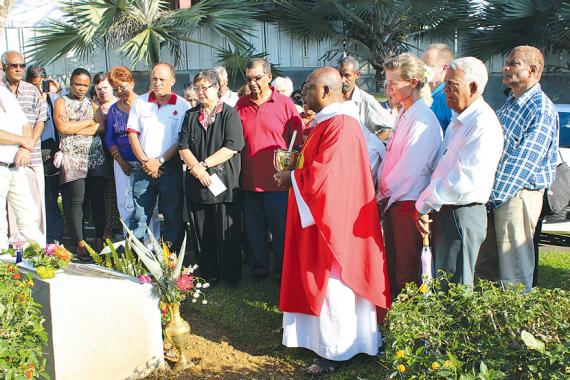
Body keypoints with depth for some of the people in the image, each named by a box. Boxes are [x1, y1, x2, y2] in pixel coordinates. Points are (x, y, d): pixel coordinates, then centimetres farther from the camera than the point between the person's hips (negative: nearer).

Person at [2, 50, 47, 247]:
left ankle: (38, 246, 9)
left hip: (32, 157, 1)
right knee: (9, 205, -1)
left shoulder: (33, 91, 10)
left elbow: (40, 123, 7)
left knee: (35, 204, 2)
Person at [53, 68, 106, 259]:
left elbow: (101, 128, 2)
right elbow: (62, 127, -9)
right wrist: (88, 122, -1)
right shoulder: (61, 102, 8)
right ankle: (80, 243, -4)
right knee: (76, 200, -7)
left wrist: (75, 129, -7)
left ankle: (99, 239, 5)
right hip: (72, 157, -3)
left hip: (95, 157, 3)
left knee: (98, 198, -1)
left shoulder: (92, 104, 19)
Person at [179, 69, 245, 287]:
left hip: (225, 182, -4)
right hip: (196, 184, 4)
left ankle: (231, 278, 14)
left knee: (227, 234, 1)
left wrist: (204, 164, -12)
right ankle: (207, 276, 21)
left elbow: (232, 147, -11)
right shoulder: (191, 115, 13)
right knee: (201, 234, 9)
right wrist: (196, 168, -11)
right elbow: (183, 147, 6)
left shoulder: (230, 114, -1)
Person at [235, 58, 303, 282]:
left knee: (281, 230, 6)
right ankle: (258, 270, 29)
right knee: (253, 230, 13)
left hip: (277, 181, -3)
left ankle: (282, 274, 20)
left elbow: (297, 142, 0)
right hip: (249, 181, 3)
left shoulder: (285, 104, -2)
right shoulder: (241, 105, 7)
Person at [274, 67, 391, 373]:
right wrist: (296, 171, 5)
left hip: (333, 218, -10)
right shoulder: (328, 121, 12)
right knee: (325, 280, 17)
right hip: (321, 214, 10)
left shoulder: (341, 124, -21)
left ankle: (336, 352, 13)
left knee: (332, 283, 0)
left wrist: (290, 177, -10)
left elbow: (322, 175, -25)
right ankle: (329, 338, 31)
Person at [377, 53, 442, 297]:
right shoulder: (403, 115, 14)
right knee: (392, 265, 18)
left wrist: (385, 192, -8)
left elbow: (411, 167, -20)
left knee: (406, 270, 1)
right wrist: (383, 192, 6)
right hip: (392, 200, 9)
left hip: (408, 202, -9)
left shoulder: (422, 119, -16)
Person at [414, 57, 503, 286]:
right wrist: (424, 207, 10)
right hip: (443, 212, 10)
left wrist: (424, 204, -15)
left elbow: (466, 179, -24)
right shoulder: (458, 120, 16)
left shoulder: (483, 123, -16)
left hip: (462, 216, -9)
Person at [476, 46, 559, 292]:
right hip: (495, 194, 9)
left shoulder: (542, 109, -12)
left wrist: (497, 195, -18)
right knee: (484, 264, 13)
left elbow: (524, 161, -18)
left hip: (518, 195, -8)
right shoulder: (510, 103, 16)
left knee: (514, 271, -1)